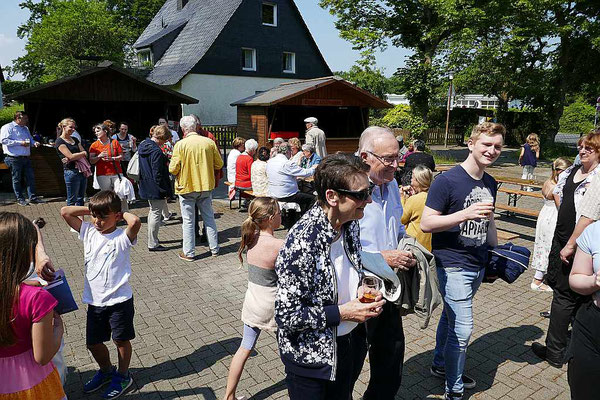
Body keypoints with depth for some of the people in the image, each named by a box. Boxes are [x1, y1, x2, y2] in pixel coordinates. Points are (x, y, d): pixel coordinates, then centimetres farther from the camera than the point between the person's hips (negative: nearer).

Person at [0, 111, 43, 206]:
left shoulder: (25, 128, 20)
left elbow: (30, 139, 28)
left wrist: (34, 143, 5)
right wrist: (20, 143, -19)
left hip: (26, 158, 7)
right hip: (14, 158, -7)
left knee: (30, 177, 3)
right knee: (17, 179, 3)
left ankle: (33, 197, 8)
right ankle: (20, 199, 10)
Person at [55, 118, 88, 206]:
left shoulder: (75, 139, 16)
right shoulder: (60, 141, -5)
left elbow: (85, 154, 8)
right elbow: (71, 156, -16)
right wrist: (83, 153, 1)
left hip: (82, 171, 7)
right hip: (71, 172, -7)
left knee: (80, 199, 11)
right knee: (72, 201, 0)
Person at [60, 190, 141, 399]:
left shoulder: (122, 237, -16)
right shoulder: (88, 232, 1)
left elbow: (135, 222, -38)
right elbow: (65, 212, 2)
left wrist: (123, 213, -19)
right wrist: (90, 209, -2)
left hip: (119, 300, -6)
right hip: (94, 301, 6)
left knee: (121, 340, 12)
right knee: (93, 342, 19)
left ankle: (122, 375, 35)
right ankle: (106, 370, 45)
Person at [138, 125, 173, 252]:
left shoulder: (142, 146, 8)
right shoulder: (156, 151, -22)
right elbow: (157, 174, -23)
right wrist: (164, 191, -17)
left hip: (146, 186, 10)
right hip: (155, 188, -9)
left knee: (153, 210, 23)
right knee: (156, 213, 0)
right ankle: (153, 244, 8)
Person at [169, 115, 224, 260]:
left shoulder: (180, 144, -13)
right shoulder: (209, 142, -3)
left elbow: (173, 169, -13)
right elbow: (219, 164, 3)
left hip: (186, 187, -3)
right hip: (206, 186, 3)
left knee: (188, 221, 6)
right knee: (209, 218, 15)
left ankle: (189, 253, 15)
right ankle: (214, 248, 23)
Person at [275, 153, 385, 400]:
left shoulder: (350, 225, -5)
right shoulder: (303, 241, -30)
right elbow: (286, 315, -26)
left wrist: (361, 291, -5)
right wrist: (342, 313, -22)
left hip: (351, 342, 7)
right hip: (311, 357, -7)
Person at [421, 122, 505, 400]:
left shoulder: (490, 183, 9)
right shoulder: (447, 181, -16)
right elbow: (426, 223, -19)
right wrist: (466, 213, -28)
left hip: (478, 265, 7)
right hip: (453, 266, -7)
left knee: (451, 317, 21)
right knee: (463, 328, -5)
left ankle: (440, 365, 40)